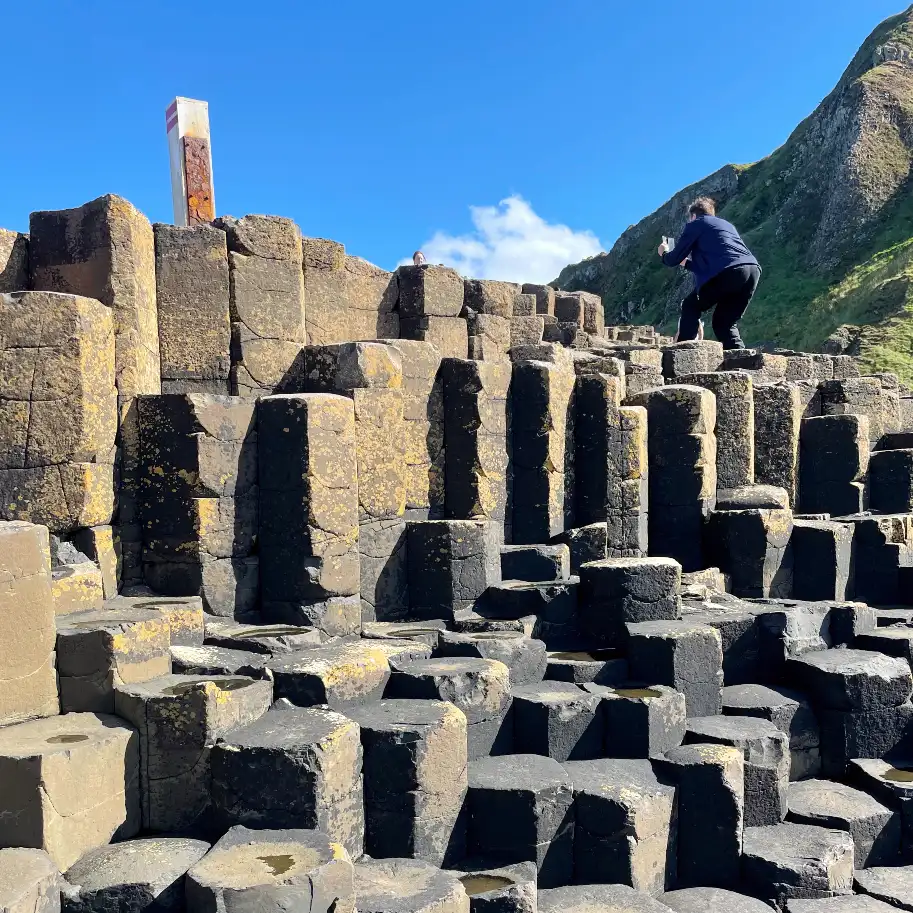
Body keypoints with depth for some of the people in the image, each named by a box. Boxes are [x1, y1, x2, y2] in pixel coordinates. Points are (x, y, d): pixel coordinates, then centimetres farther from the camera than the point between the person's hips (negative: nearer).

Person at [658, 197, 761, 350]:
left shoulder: (696, 224, 15)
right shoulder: (726, 224, 36)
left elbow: (673, 260, 16)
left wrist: (665, 253, 38)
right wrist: (686, 262, 51)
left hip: (730, 272, -6)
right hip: (753, 269, 7)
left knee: (690, 307, 14)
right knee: (724, 323, 17)